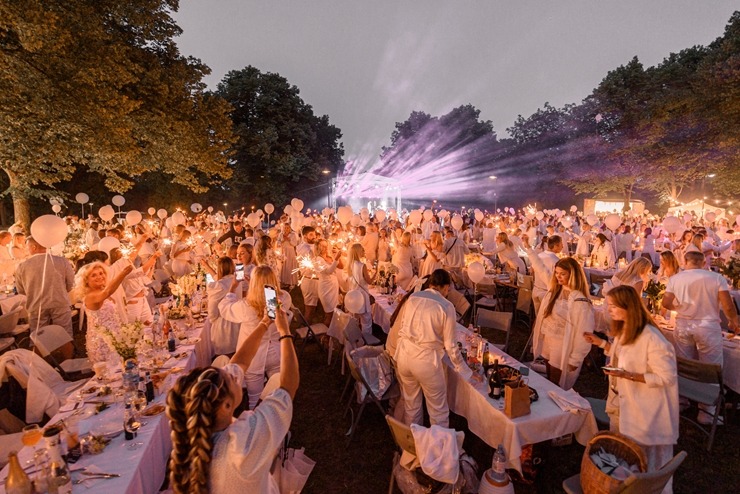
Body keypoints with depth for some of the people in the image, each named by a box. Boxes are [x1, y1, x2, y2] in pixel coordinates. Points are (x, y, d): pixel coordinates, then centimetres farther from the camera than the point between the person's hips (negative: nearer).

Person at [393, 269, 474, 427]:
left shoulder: (412, 297, 3)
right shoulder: (446, 306, -9)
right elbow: (450, 345, -7)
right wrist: (465, 370, 7)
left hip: (403, 355, 5)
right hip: (426, 359, -5)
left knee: (410, 405, 25)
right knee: (438, 410, 16)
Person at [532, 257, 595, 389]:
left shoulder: (579, 301, -21)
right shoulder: (553, 291, 3)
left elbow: (583, 332, -19)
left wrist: (575, 359, -14)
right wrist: (537, 342, 8)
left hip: (563, 353, -7)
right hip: (547, 347, 7)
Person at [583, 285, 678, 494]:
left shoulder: (651, 339, -30)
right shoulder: (624, 330, -2)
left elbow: (668, 377, -25)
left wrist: (629, 375, -31)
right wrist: (601, 343, 6)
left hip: (644, 410, -9)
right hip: (621, 402, 9)